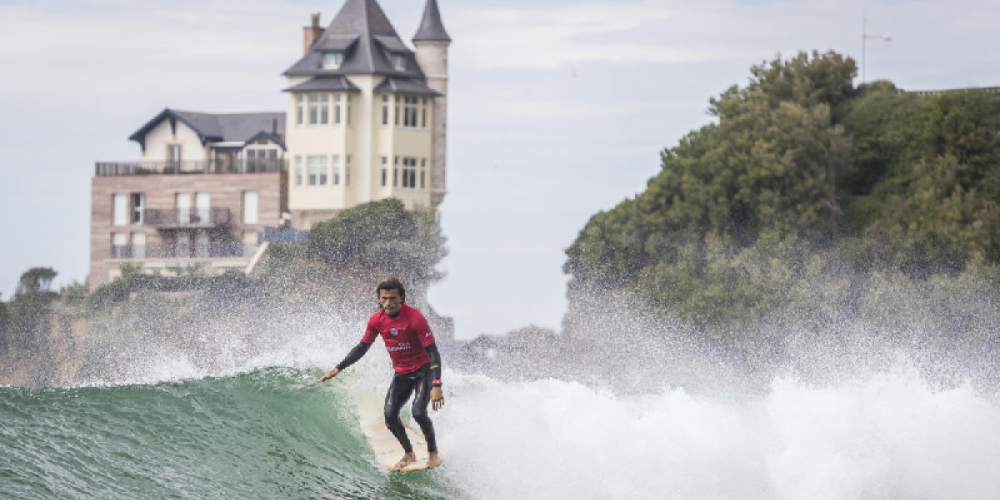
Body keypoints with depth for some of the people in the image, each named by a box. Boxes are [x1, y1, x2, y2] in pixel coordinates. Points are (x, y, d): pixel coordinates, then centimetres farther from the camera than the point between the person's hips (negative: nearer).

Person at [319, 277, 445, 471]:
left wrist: (436, 386, -35)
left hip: (423, 371, -5)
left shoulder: (414, 318, -24)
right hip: (401, 375, 5)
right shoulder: (377, 320, -8)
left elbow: (433, 352, -25)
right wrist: (338, 369, 0)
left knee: (418, 412, -23)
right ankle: (409, 454, 15)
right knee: (390, 415, -7)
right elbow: (362, 348, 7)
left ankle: (434, 453, 0)